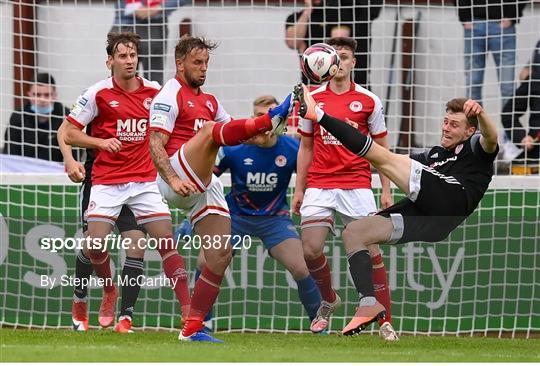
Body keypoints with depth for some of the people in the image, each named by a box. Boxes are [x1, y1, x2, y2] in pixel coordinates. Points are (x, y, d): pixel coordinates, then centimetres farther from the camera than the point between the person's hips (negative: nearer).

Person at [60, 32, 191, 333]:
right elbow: (68, 133, -2)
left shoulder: (155, 92, 2)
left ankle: (188, 307, -5)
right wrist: (101, 142, -15)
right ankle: (110, 291, 19)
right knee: (96, 245, -10)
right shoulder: (98, 93, -5)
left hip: (145, 180, 1)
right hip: (107, 181, -1)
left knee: (167, 240, -8)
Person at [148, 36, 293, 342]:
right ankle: (272, 118, -54)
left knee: (221, 254, 0)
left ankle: (192, 328, 3)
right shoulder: (170, 96, 0)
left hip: (205, 187, 8)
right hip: (179, 179, -8)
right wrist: (173, 180, -27)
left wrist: (270, 133, 7)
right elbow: (155, 145, -10)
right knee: (209, 130, -30)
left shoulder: (209, 101, 25)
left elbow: (235, 133, 28)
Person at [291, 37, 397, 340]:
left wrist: (387, 191, 1)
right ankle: (329, 300, 21)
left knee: (370, 250, -9)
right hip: (319, 187, 2)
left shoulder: (369, 100, 3)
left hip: (357, 187, -2)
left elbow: (381, 148, 7)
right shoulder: (312, 99, 8)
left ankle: (386, 322, -4)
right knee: (311, 249, -8)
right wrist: (299, 189, 12)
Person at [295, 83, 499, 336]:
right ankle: (368, 304, -14)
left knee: (384, 158, -15)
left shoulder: (474, 148, 17)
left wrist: (480, 114, -29)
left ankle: (319, 115, -17)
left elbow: (490, 139, -7)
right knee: (353, 233, -1)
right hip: (422, 215, 8)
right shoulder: (434, 154, 39)